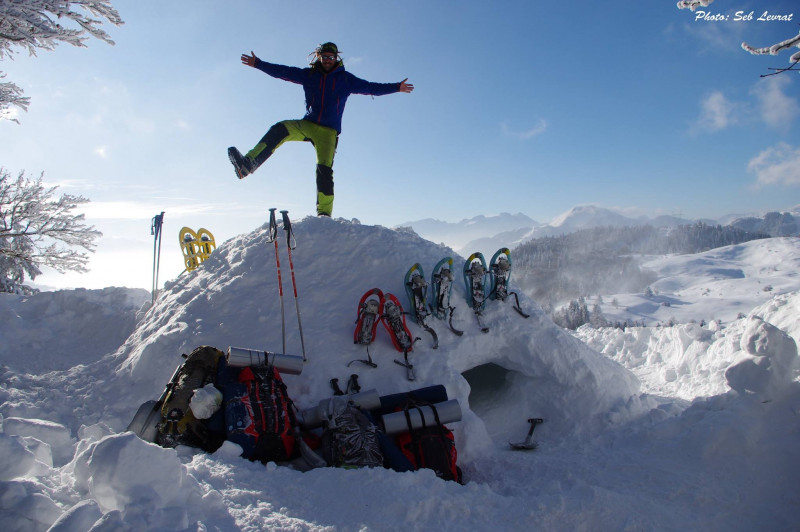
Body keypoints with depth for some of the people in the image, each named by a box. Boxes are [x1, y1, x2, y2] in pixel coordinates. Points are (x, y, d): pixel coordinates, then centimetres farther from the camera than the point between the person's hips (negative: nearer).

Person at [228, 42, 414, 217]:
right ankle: (247, 164, -33)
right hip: (306, 124, 2)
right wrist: (258, 63, 8)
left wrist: (396, 88, 1)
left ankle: (324, 212, -13)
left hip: (328, 131, -2)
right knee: (279, 130, -24)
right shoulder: (309, 74, 12)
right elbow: (283, 72, 12)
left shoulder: (345, 79, 8)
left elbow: (370, 87, 7)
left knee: (324, 170, -16)